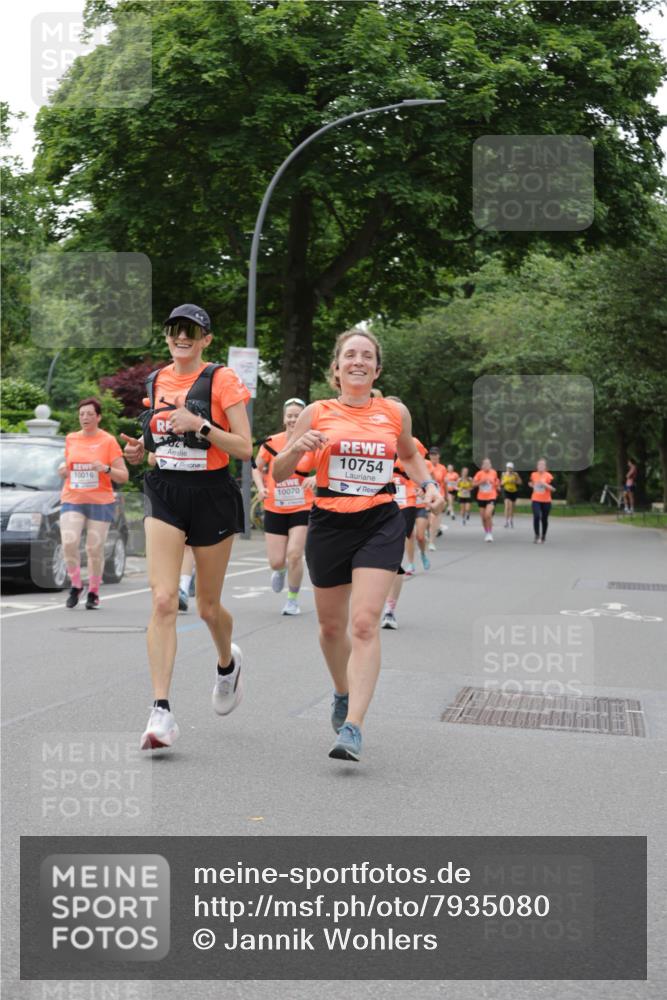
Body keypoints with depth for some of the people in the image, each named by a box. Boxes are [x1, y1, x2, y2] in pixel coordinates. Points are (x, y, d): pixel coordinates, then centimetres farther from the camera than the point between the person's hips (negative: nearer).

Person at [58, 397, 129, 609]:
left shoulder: (108, 441, 0)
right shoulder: (71, 439, 11)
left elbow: (124, 476, -1)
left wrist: (106, 469, -18)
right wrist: (63, 469, 3)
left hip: (100, 502, -2)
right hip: (72, 500, 2)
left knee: (95, 549, -1)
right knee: (69, 542, -16)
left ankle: (93, 592, 16)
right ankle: (75, 585, 3)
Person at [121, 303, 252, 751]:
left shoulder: (222, 379, -6)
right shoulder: (155, 381, 9)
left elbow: (245, 448, -10)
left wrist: (201, 424, -22)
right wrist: (140, 449, 1)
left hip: (212, 495, -3)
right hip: (165, 495, 3)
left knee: (208, 606, 10)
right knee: (164, 600, -13)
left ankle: (228, 663, 45)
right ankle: (161, 712, -14)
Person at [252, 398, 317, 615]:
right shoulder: (271, 443, -4)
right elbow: (257, 468, 11)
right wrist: (261, 487, -6)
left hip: (302, 508, -1)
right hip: (275, 509, 2)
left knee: (294, 554, -14)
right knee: (276, 562, 1)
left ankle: (293, 600, 8)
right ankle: (281, 571, 41)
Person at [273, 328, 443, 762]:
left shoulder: (395, 412, 6)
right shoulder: (318, 413, 2)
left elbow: (410, 454, 27)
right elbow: (278, 473, 3)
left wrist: (429, 484, 8)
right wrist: (297, 448, -17)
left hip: (381, 523, -1)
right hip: (329, 524, 1)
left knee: (365, 623, -16)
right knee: (332, 624, 14)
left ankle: (353, 727, -18)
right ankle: (343, 693, 43)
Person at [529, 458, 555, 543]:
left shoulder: (548, 476, -9)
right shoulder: (533, 475, 2)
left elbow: (553, 489, -12)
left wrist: (545, 484, -24)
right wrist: (531, 485, 1)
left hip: (546, 501, -1)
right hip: (536, 500, 1)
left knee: (544, 519, 7)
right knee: (536, 516, -17)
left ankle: (543, 536, 26)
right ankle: (537, 535, -4)